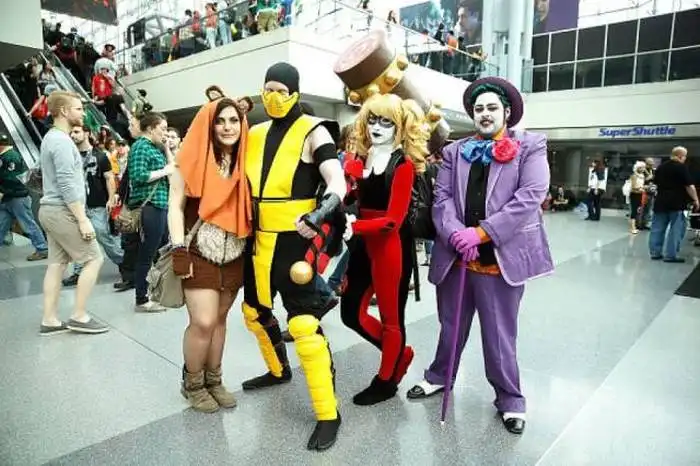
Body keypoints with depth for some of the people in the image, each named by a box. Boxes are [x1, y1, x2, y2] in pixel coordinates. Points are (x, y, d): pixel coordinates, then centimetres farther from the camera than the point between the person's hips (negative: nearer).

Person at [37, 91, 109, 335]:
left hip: (50, 210, 10)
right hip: (63, 211, -10)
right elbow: (67, 185, -22)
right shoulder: (61, 140, -15)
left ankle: (49, 320, 14)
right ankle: (79, 317, 1)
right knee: (94, 259, -4)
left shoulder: (51, 137, 17)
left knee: (56, 264, 10)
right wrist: (83, 219, -22)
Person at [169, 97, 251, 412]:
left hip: (234, 255, 4)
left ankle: (213, 380, 29)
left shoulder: (245, 161, 5)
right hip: (200, 253, -4)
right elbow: (175, 207, -7)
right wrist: (179, 250, -14)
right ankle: (192, 384, 20)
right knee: (203, 322, -5)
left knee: (219, 319, 12)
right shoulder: (192, 159, -6)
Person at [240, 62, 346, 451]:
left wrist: (318, 215, -36)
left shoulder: (312, 132, -5)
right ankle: (278, 370, 46)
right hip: (258, 239, 8)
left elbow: (337, 186, -17)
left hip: (293, 240, -7)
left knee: (304, 323, -11)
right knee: (255, 309, 20)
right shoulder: (255, 134, 13)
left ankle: (328, 415, 2)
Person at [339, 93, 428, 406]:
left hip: (392, 246, -7)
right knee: (351, 312, 12)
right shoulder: (359, 160, 9)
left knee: (390, 316, 9)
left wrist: (353, 227, -27)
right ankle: (399, 354, 35)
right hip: (364, 244, 7)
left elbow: (393, 219, -18)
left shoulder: (403, 164, -10)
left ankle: (386, 381, 31)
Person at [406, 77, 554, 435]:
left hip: (502, 258, -3)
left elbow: (531, 196, -11)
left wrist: (482, 232, -18)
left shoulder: (531, 146, 1)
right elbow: (442, 197, 2)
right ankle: (438, 376, 42)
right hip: (455, 257, 4)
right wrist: (456, 234, -17)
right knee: (451, 326, 20)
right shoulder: (455, 151, 11)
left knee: (499, 335, 7)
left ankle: (510, 399, 29)